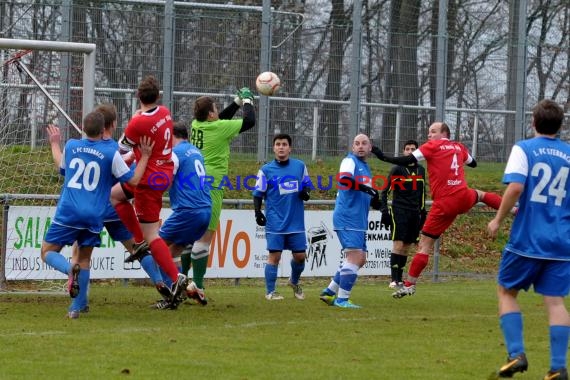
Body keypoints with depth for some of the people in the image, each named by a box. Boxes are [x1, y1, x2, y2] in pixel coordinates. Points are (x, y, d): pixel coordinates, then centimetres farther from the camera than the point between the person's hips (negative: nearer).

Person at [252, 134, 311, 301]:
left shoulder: (300, 166, 7)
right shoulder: (266, 170, -1)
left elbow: (307, 185, 19)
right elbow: (258, 194, 1)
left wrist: (306, 193, -4)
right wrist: (257, 212, -14)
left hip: (296, 222, 3)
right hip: (275, 223, -3)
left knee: (300, 255, 6)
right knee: (274, 255, -6)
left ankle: (294, 282, 34)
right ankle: (270, 291, 4)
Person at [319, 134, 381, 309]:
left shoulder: (365, 167, 21)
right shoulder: (350, 161, -7)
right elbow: (344, 179, -28)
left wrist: (375, 201, 10)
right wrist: (366, 188, -31)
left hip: (359, 221, 10)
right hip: (347, 218, -10)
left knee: (360, 259, 12)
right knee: (355, 256, -16)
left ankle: (330, 291, 18)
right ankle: (342, 299, -13)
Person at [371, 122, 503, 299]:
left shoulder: (432, 146, -3)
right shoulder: (459, 147, 12)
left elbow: (408, 160, -13)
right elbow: (472, 163, 32)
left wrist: (383, 157, -8)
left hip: (444, 204, -5)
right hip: (464, 197, 5)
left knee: (424, 245, -2)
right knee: (480, 194, 40)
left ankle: (409, 285, -4)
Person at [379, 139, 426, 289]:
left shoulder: (420, 170, 12)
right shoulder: (397, 169, -4)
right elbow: (385, 191, -2)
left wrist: (423, 211, 20)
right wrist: (384, 211, -8)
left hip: (414, 213, 5)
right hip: (399, 211, -5)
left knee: (407, 247, 6)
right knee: (398, 245, -14)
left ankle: (400, 278, 12)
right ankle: (394, 280, -15)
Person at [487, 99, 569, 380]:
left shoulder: (524, 149, -5)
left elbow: (515, 187, -18)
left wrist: (498, 220, -7)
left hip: (527, 240, -3)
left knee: (506, 292, 14)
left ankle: (516, 354, 0)